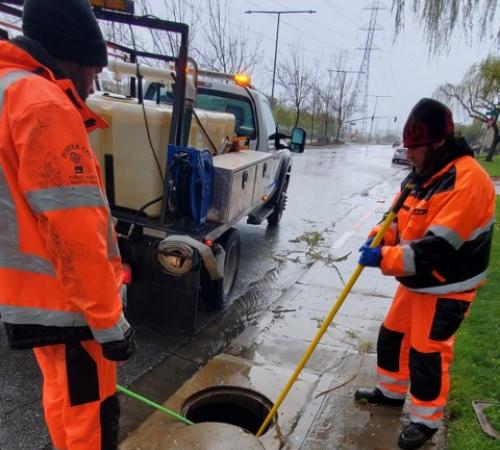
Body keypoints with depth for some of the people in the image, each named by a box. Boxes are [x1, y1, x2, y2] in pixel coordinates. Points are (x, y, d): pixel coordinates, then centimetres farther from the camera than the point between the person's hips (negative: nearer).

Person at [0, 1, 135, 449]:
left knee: (62, 398, 25)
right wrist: (109, 319, -18)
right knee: (90, 414, 6)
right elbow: (73, 230, -25)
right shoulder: (43, 103, -19)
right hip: (66, 303, -10)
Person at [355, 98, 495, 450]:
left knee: (427, 354, 3)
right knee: (392, 336, 19)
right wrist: (379, 239, -8)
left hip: (447, 288, -9)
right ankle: (391, 392, 42)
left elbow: (437, 247, -32)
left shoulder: (467, 180, -26)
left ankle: (427, 421, 26)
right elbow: (401, 217, 12)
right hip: (416, 281, 9)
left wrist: (384, 259, -32)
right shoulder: (423, 174, 4)